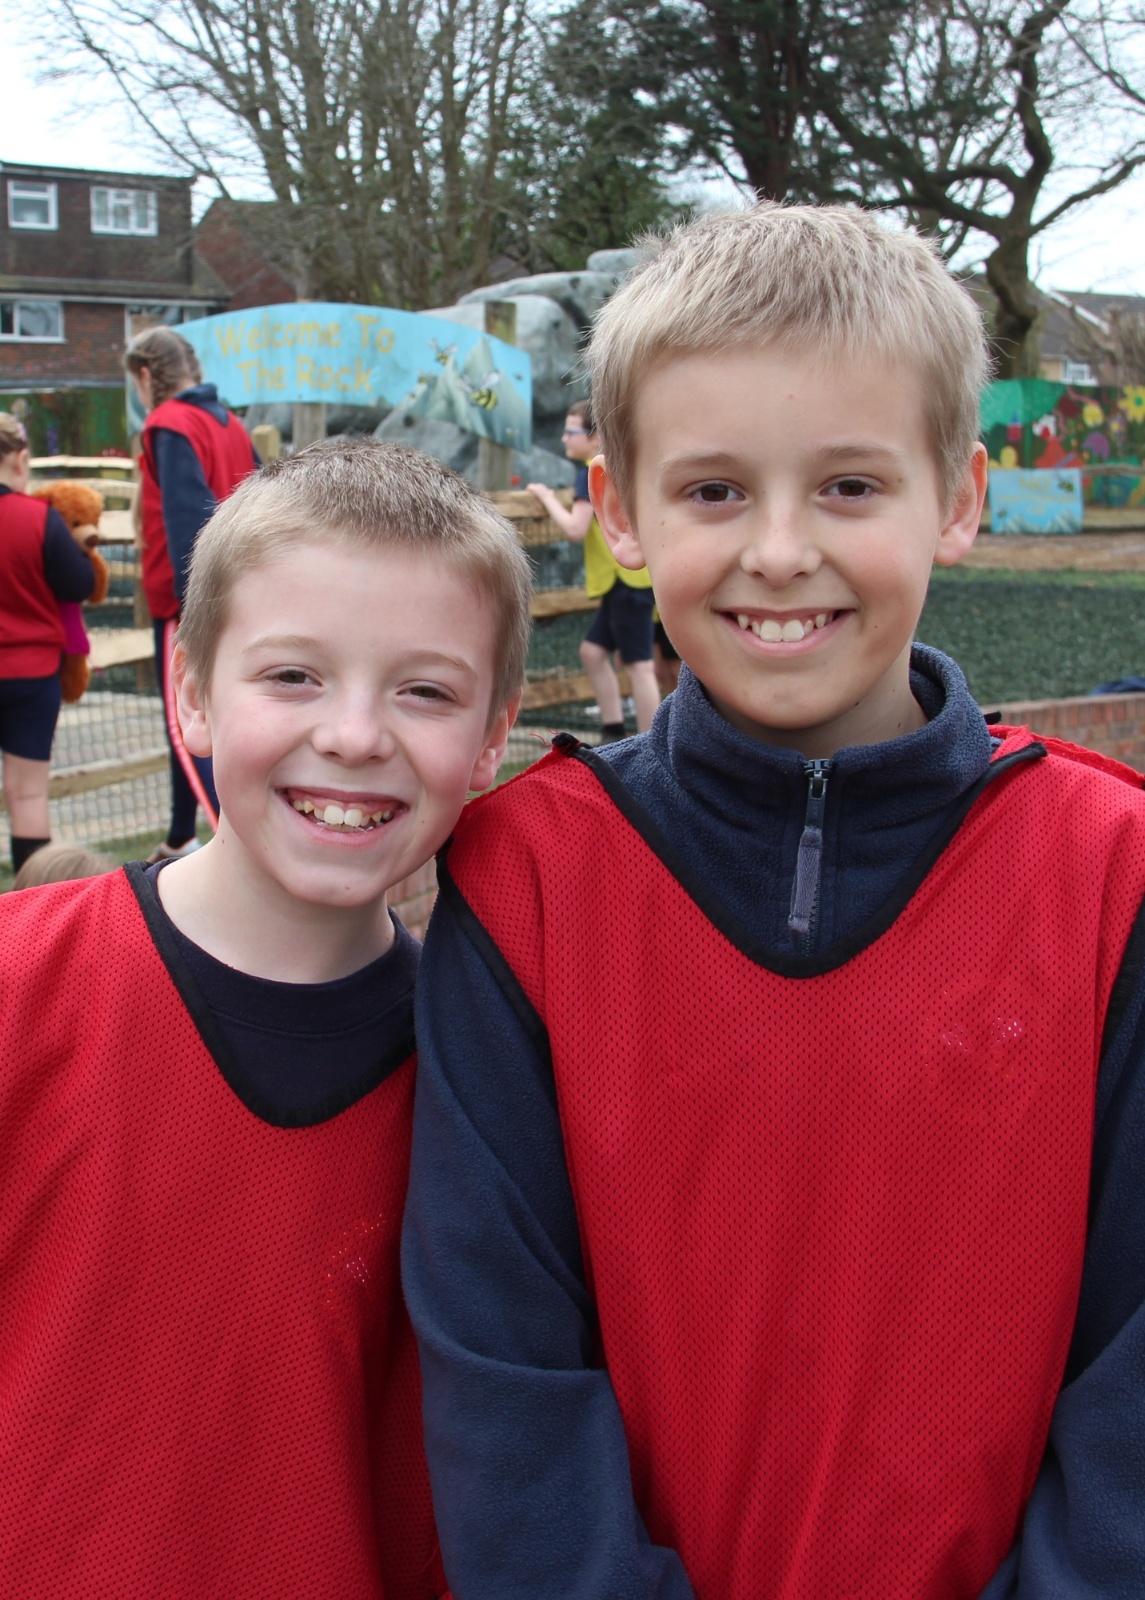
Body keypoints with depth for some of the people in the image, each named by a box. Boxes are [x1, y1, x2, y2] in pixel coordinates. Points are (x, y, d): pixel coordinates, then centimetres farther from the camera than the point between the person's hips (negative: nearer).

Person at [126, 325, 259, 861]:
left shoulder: (169, 426, -11)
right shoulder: (230, 424, 13)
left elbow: (188, 517, -22)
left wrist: (192, 600, -25)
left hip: (186, 602, -8)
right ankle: (180, 843, 29)